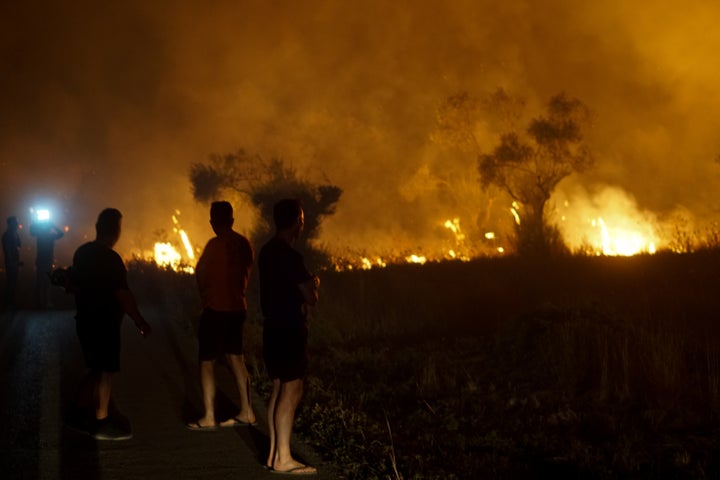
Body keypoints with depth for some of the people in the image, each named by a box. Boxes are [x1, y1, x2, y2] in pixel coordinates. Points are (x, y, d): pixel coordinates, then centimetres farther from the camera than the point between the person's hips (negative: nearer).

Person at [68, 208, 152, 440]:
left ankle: (82, 414, 26)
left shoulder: (82, 252, 5)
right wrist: (140, 322, -17)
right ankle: (102, 424, 9)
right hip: (104, 323, -8)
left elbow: (73, 285, 15)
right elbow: (123, 295, -23)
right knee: (106, 372, 2)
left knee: (95, 369, 20)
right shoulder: (111, 259, -20)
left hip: (85, 320, 8)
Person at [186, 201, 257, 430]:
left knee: (206, 362, 0)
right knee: (236, 358, 14)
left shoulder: (215, 244, -14)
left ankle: (209, 418, 1)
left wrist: (205, 296, 13)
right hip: (238, 308, 7)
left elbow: (200, 275, -5)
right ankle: (247, 412, 17)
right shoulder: (244, 244, 5)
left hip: (216, 309, -7)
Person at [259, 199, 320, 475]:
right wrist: (314, 285, 5)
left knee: (279, 390, 13)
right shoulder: (289, 255, -18)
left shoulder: (267, 252, 11)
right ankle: (283, 459, -3)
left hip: (274, 328, 9)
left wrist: (307, 286, 2)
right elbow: (311, 297, -17)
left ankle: (274, 453, 17)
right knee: (291, 392, -5)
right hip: (289, 331, -9)